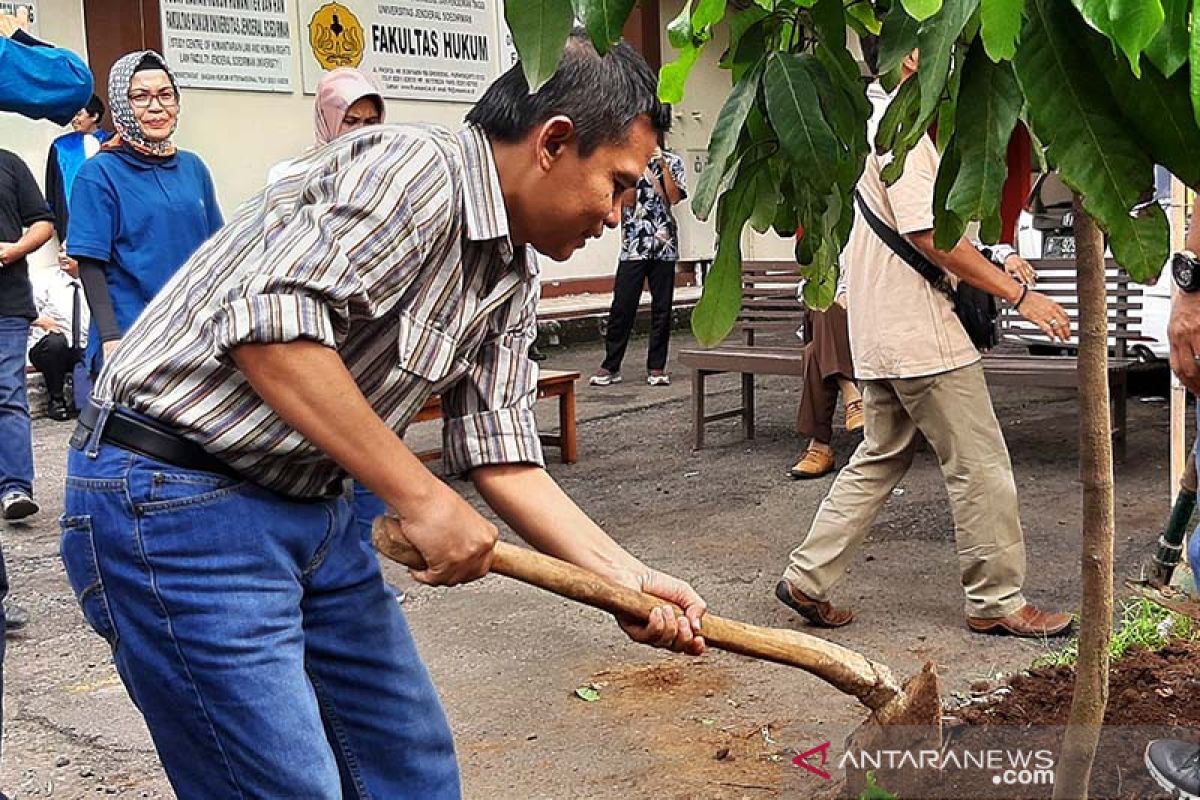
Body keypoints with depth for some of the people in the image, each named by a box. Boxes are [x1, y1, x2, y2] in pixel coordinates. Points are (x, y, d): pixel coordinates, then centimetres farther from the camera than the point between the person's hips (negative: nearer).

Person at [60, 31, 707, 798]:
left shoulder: (514, 284, 9)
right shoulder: (418, 169, -19)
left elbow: (503, 460, 8)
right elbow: (270, 322, -30)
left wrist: (628, 577, -1)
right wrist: (422, 496, -27)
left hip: (314, 507, 10)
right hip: (172, 499, -9)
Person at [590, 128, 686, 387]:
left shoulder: (672, 161, 8)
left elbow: (674, 197, -5)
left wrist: (662, 165, -9)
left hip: (664, 244, 1)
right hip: (633, 246, -1)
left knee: (662, 308, 3)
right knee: (622, 307, -3)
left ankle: (656, 366, 10)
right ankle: (610, 366, 3)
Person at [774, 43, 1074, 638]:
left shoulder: (873, 122, 18)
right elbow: (931, 235, -22)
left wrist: (989, 263, 16)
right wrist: (1019, 295, -18)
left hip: (886, 336, 10)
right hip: (919, 333, -10)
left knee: (880, 460, 16)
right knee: (980, 465, 0)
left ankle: (808, 579, 16)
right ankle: (997, 601, 10)